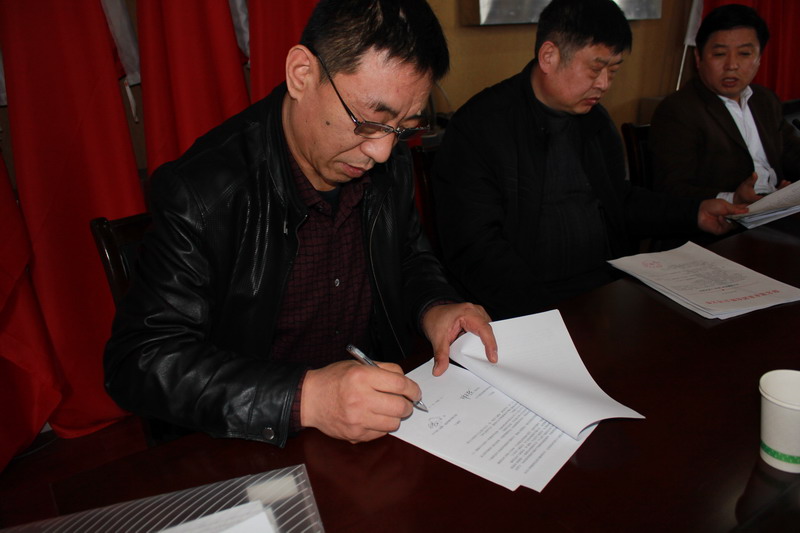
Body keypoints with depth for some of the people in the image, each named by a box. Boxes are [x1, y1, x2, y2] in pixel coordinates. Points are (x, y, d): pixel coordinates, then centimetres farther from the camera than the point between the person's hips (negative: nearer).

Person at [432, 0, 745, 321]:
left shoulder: (595, 119, 14)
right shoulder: (477, 128, -10)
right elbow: (475, 249, -16)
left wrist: (694, 214, 14)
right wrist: (547, 315, -25)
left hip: (609, 285, 7)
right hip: (533, 308, -7)